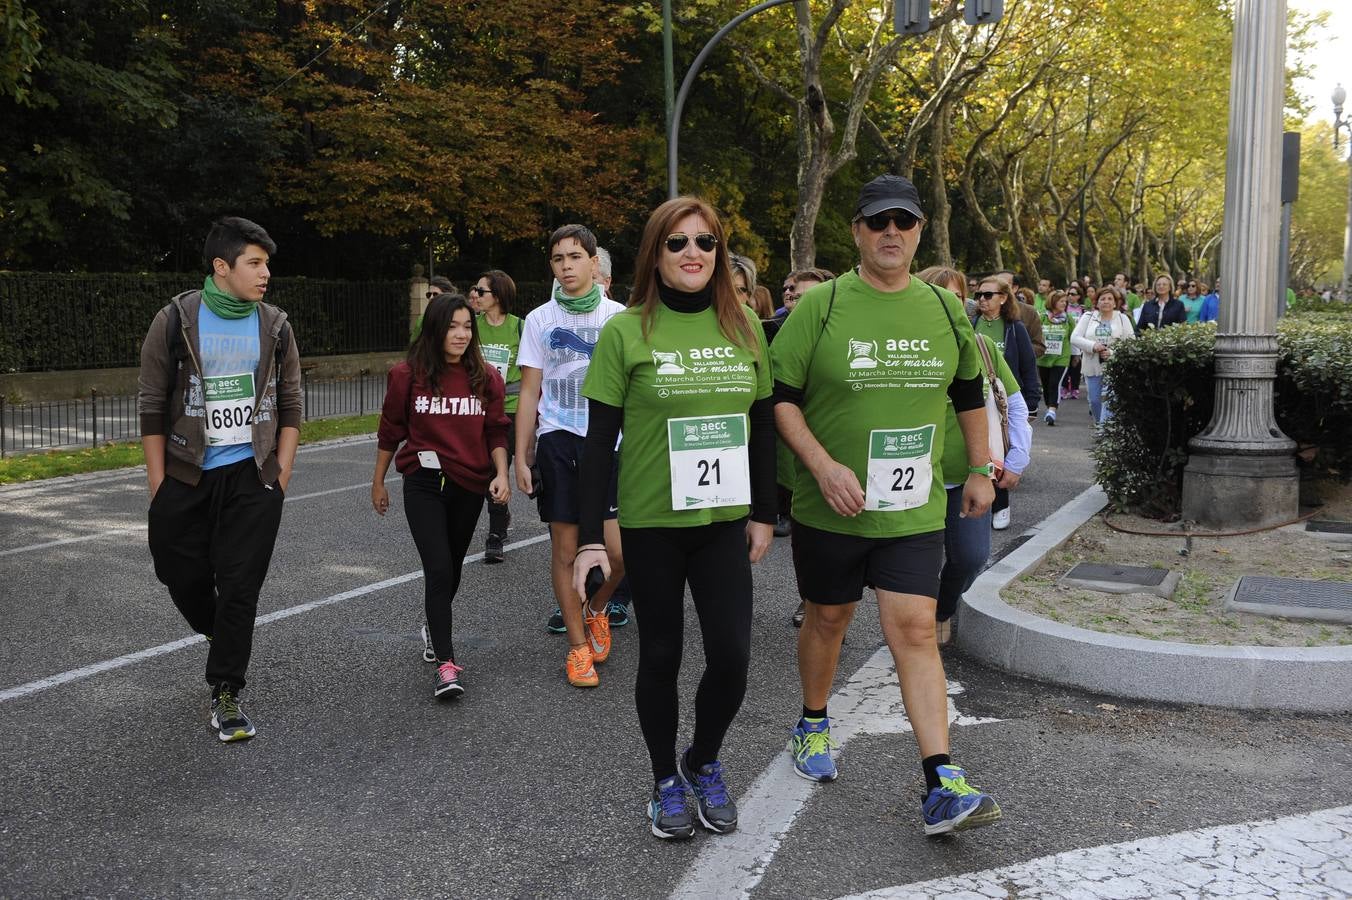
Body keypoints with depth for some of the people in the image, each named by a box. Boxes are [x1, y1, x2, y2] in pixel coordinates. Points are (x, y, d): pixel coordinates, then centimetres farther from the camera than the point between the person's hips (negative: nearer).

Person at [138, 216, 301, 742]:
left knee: (240, 588, -2)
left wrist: (282, 473, 1)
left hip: (253, 479, 1)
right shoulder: (176, 321, -4)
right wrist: (158, 482, -4)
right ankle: (223, 639, 39)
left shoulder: (274, 326, 3)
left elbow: (289, 406, 8)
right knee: (183, 577, 8)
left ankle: (226, 695, 9)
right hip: (186, 478, 0)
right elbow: (151, 407, -2)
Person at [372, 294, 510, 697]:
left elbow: (496, 432, 5)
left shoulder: (487, 377, 1)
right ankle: (446, 664, -11)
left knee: (452, 568, 17)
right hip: (424, 485, -3)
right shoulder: (407, 375, -5)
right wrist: (378, 482, 10)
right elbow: (390, 432, 4)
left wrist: (501, 473, -10)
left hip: (469, 486, 3)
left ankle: (434, 628, 43)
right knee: (439, 569, -12)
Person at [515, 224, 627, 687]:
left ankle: (596, 608, 21)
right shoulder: (539, 320, 7)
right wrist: (521, 457, 3)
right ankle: (578, 644, 18)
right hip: (557, 440, 1)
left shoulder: (619, 317, 5)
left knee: (619, 549, -11)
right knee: (565, 548, 3)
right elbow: (529, 393, 8)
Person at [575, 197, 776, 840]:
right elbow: (599, 439, -6)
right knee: (661, 654, 9)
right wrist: (590, 538, -9)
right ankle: (666, 780, 31)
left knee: (731, 655, -2)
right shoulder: (627, 331, -7)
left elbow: (762, 425, 10)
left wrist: (763, 513, 9)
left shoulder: (744, 328, 2)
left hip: (723, 521, 2)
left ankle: (703, 763, 27)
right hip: (650, 522, -2)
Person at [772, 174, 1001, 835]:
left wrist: (980, 470, 17)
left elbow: (969, 393, 18)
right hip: (829, 506, -1)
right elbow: (781, 396, -8)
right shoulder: (821, 306, -7)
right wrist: (824, 466, -19)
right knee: (828, 617, 15)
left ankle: (942, 785, -7)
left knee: (915, 631, -6)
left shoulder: (944, 309, 5)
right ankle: (814, 724, 40)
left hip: (913, 509, 1)